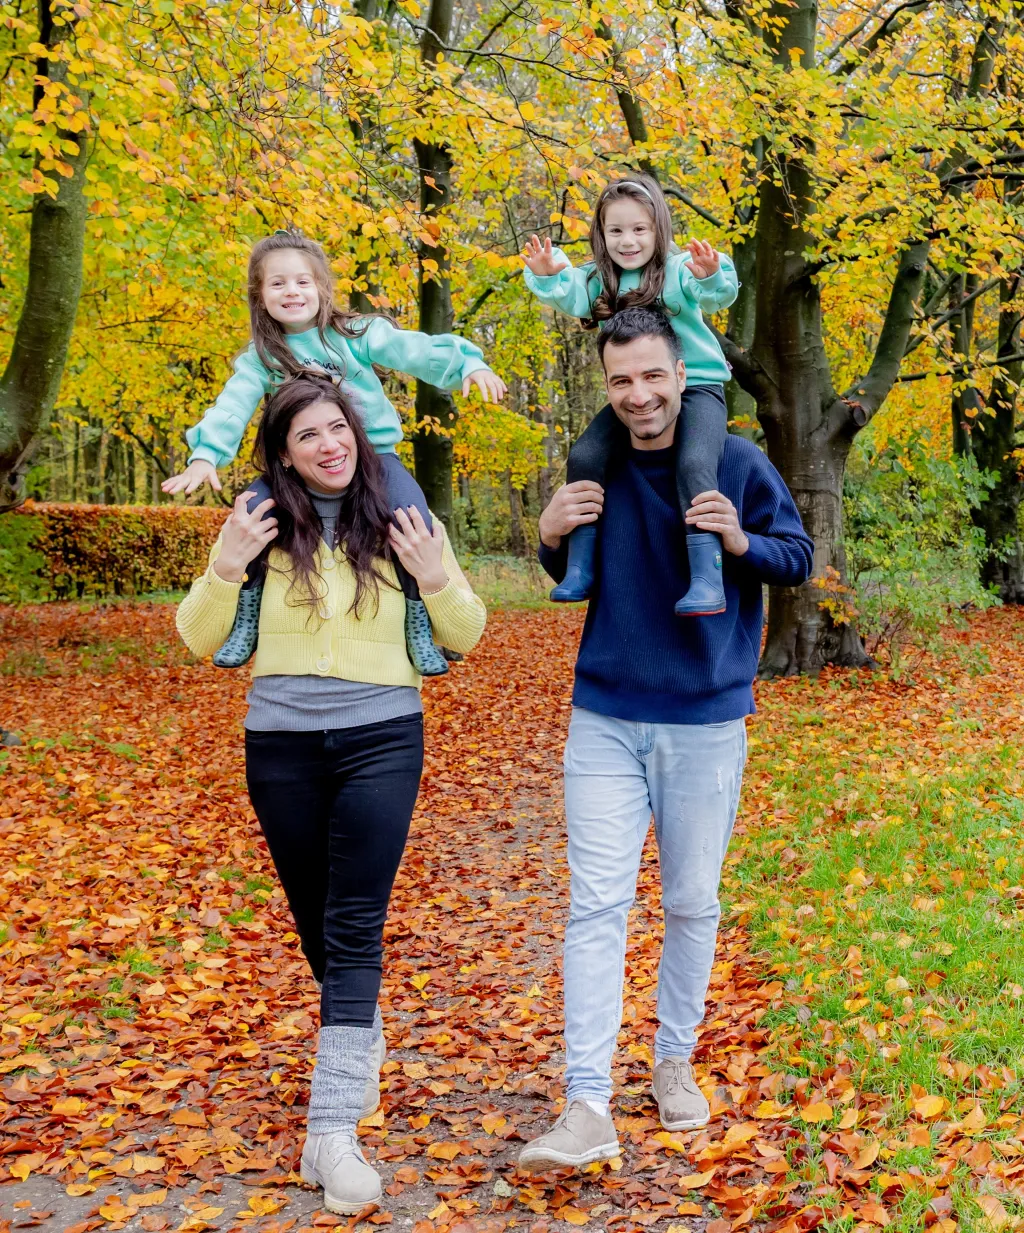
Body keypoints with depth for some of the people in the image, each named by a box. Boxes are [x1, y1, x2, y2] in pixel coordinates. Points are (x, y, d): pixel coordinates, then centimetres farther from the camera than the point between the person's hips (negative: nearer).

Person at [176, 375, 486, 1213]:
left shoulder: (400, 524, -1)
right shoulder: (263, 528, 1)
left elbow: (465, 639, 4)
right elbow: (201, 642, 5)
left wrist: (438, 579, -15)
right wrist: (226, 567, -12)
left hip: (380, 740, -2)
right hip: (281, 744, 2)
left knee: (354, 926, -9)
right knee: (315, 920, 14)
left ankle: (334, 1129, -10)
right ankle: (363, 1038, 42)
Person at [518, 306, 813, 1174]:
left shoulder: (736, 462, -5)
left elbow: (798, 559, 1)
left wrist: (740, 541, -20)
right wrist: (551, 538, -7)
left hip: (707, 723, -1)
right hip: (606, 720, 1)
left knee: (692, 905, 11)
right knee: (597, 906, -4)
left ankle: (676, 1063, 32)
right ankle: (588, 1107, -3)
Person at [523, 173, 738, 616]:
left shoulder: (677, 272, -10)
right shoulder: (601, 280, 7)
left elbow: (714, 296, -25)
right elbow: (568, 295, -6)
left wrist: (711, 277, -49)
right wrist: (547, 276, -29)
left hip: (696, 386, -5)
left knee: (694, 466, -27)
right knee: (584, 457, -10)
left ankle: (707, 580, -25)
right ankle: (580, 569, -1)